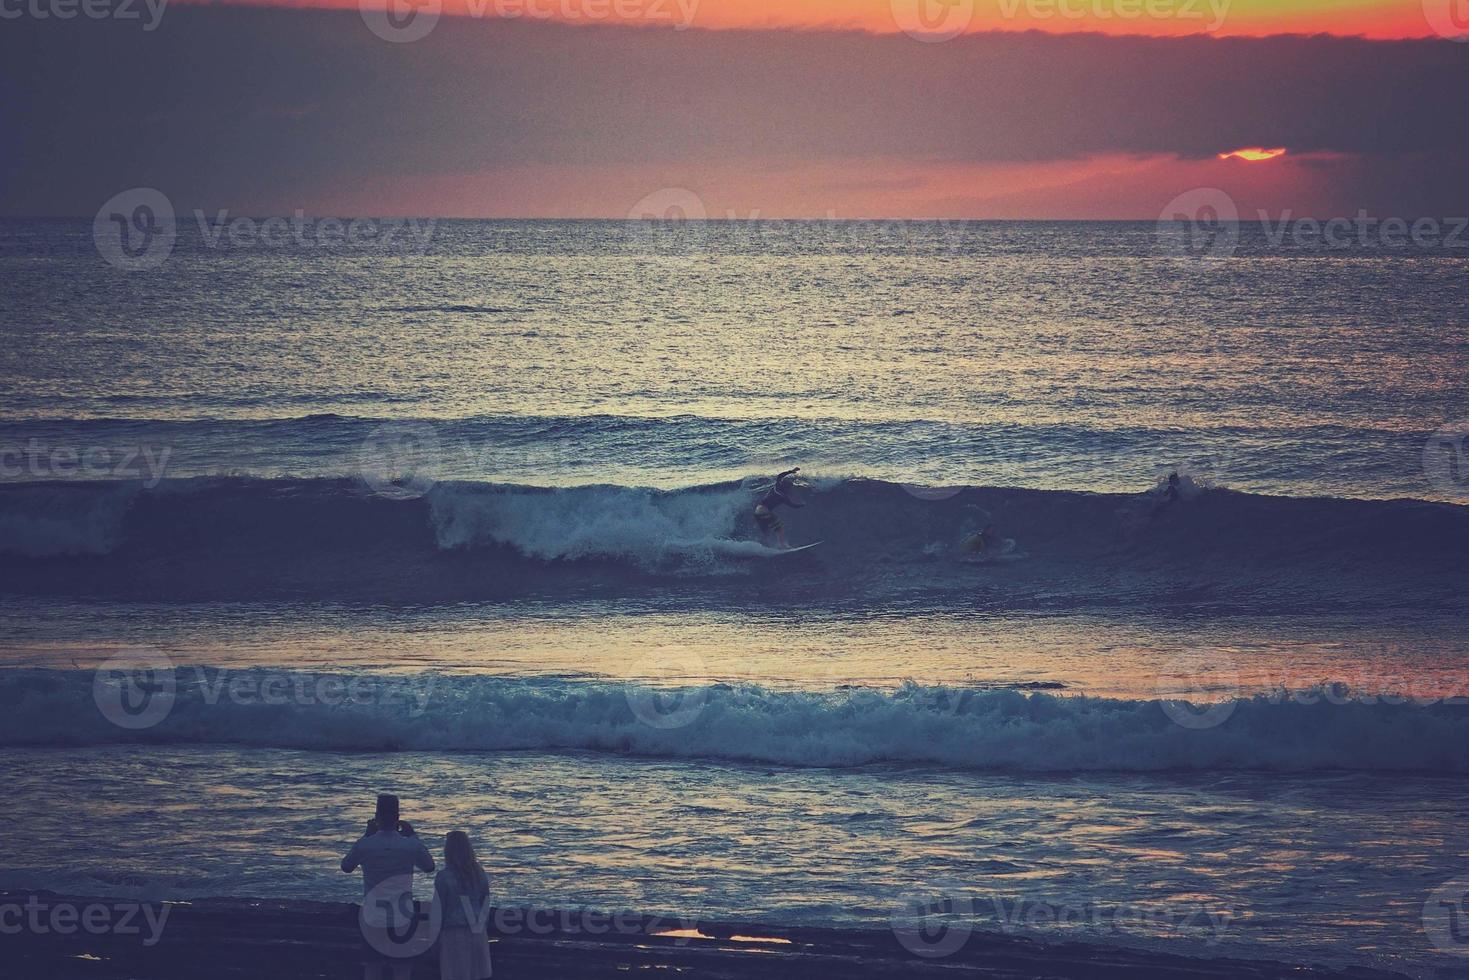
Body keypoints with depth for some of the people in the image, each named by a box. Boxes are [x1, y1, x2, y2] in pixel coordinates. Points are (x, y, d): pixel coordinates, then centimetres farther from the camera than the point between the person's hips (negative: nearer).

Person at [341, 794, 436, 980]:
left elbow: (346, 866, 12)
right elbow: (429, 867, 13)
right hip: (402, 922, 0)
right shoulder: (411, 846, -7)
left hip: (373, 922, 0)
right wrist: (412, 836, 16)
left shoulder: (364, 846, -9)